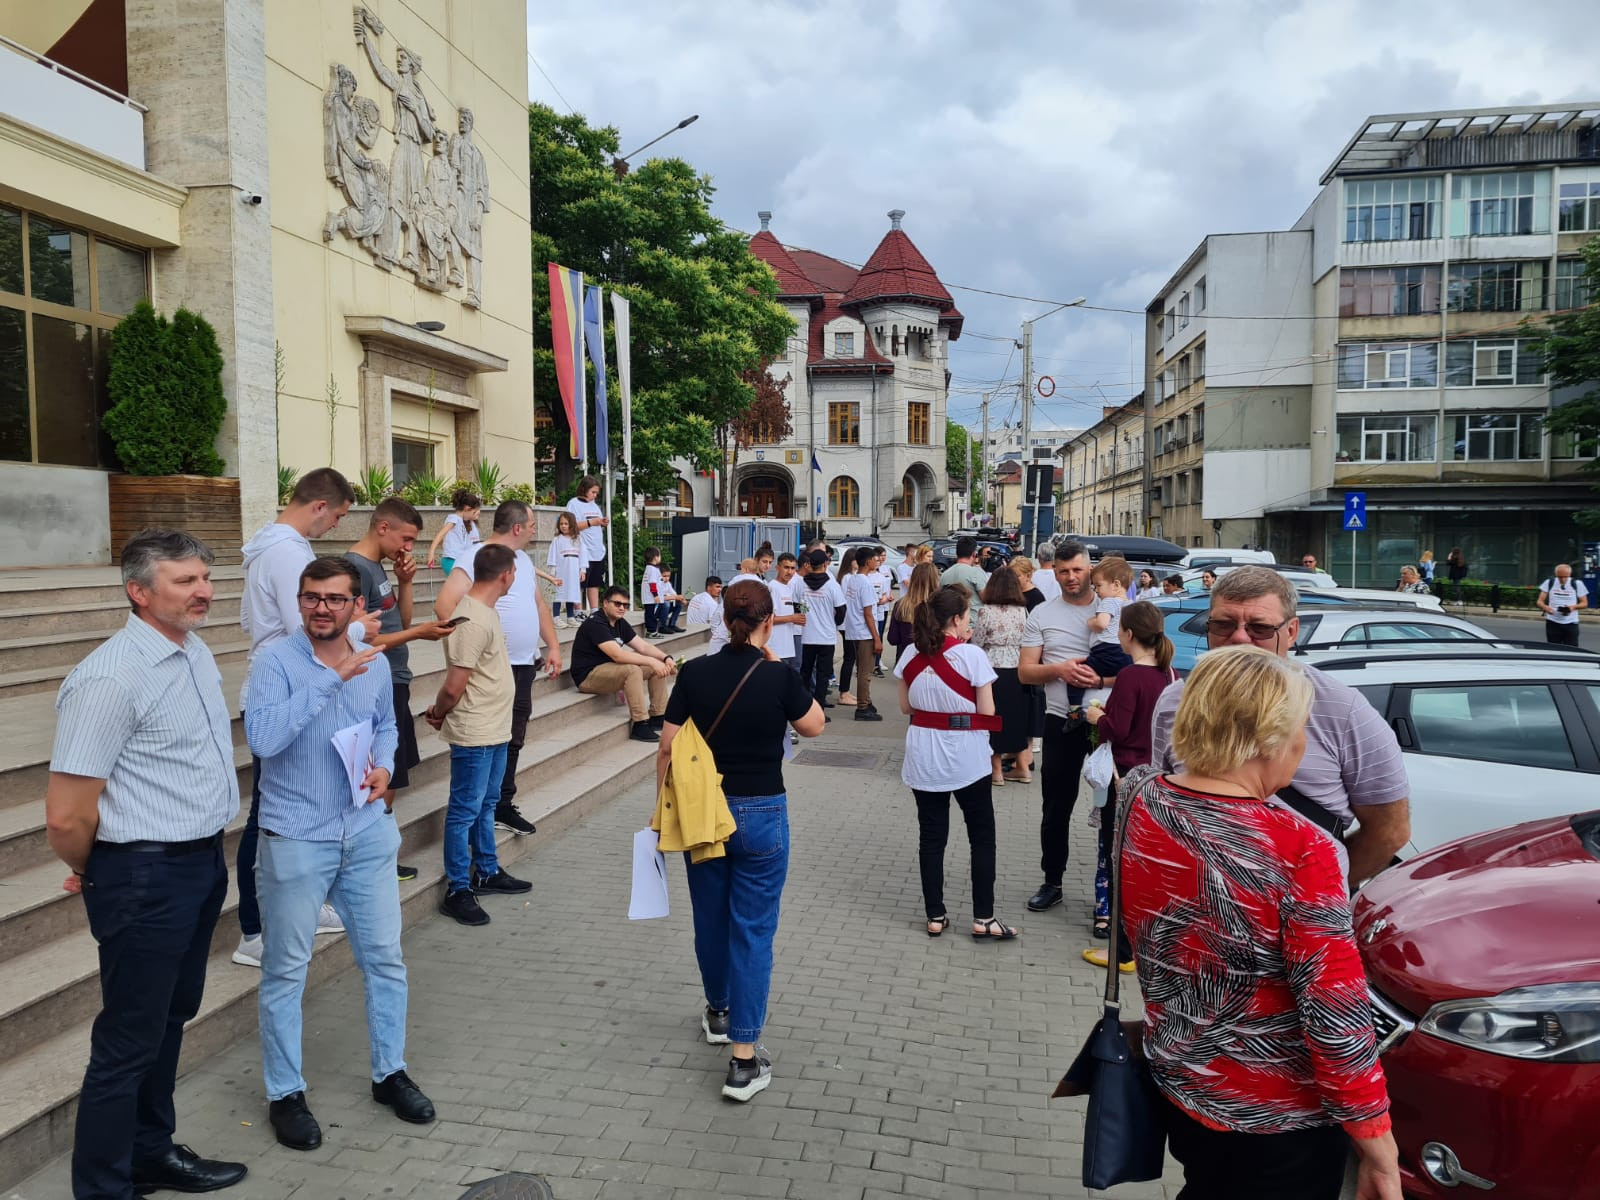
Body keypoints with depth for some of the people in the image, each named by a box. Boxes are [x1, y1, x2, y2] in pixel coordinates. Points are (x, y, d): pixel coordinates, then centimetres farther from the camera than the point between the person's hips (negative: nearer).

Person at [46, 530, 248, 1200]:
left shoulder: (197, 652, 6)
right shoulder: (111, 678, -22)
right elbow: (65, 817, -20)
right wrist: (97, 877, -2)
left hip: (205, 862, 8)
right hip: (147, 877, -8)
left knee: (171, 1017, 22)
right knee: (130, 1041, 6)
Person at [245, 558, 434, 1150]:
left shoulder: (375, 664, 3)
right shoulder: (277, 660, -13)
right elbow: (262, 737, -27)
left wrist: (384, 766, -2)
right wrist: (330, 678, -30)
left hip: (367, 833, 5)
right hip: (296, 839, -4)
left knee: (385, 958, 13)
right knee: (286, 971, 9)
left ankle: (390, 1072, 31)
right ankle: (285, 1094, 27)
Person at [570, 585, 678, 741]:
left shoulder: (620, 623, 8)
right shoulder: (595, 624, -21)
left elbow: (643, 646, 5)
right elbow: (618, 655, -32)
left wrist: (666, 658, -13)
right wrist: (651, 661, -33)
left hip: (609, 669, 9)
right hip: (588, 676, -9)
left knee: (657, 667, 0)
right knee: (632, 670, -33)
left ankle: (657, 716, 5)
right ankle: (640, 726, -28)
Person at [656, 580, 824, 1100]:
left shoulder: (694, 673, -7)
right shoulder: (780, 678, -14)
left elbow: (667, 749, -3)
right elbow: (814, 726, 4)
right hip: (761, 815, -3)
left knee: (711, 917, 21)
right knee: (753, 930, 3)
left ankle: (719, 1012, 42)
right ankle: (743, 1060, 3)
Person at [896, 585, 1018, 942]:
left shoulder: (911, 656, 0)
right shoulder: (972, 655, -13)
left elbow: (906, 707, 8)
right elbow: (987, 713, -9)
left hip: (923, 756, 4)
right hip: (965, 757, -4)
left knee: (931, 837, 11)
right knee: (982, 837, 10)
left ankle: (935, 916, 17)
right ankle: (983, 919, 13)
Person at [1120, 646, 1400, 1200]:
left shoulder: (1140, 800, -12)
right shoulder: (1298, 851, -29)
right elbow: (1337, 1018, -24)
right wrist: (1378, 1145, -13)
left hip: (1175, 1084, 5)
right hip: (1277, 1121, -5)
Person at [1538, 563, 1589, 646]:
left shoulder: (1577, 584, 2)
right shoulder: (1549, 583, 3)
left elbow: (1584, 603, 7)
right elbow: (1540, 601, 2)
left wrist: (1574, 607, -15)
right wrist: (1545, 607, -21)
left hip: (1571, 624, 0)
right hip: (1553, 623, 1)